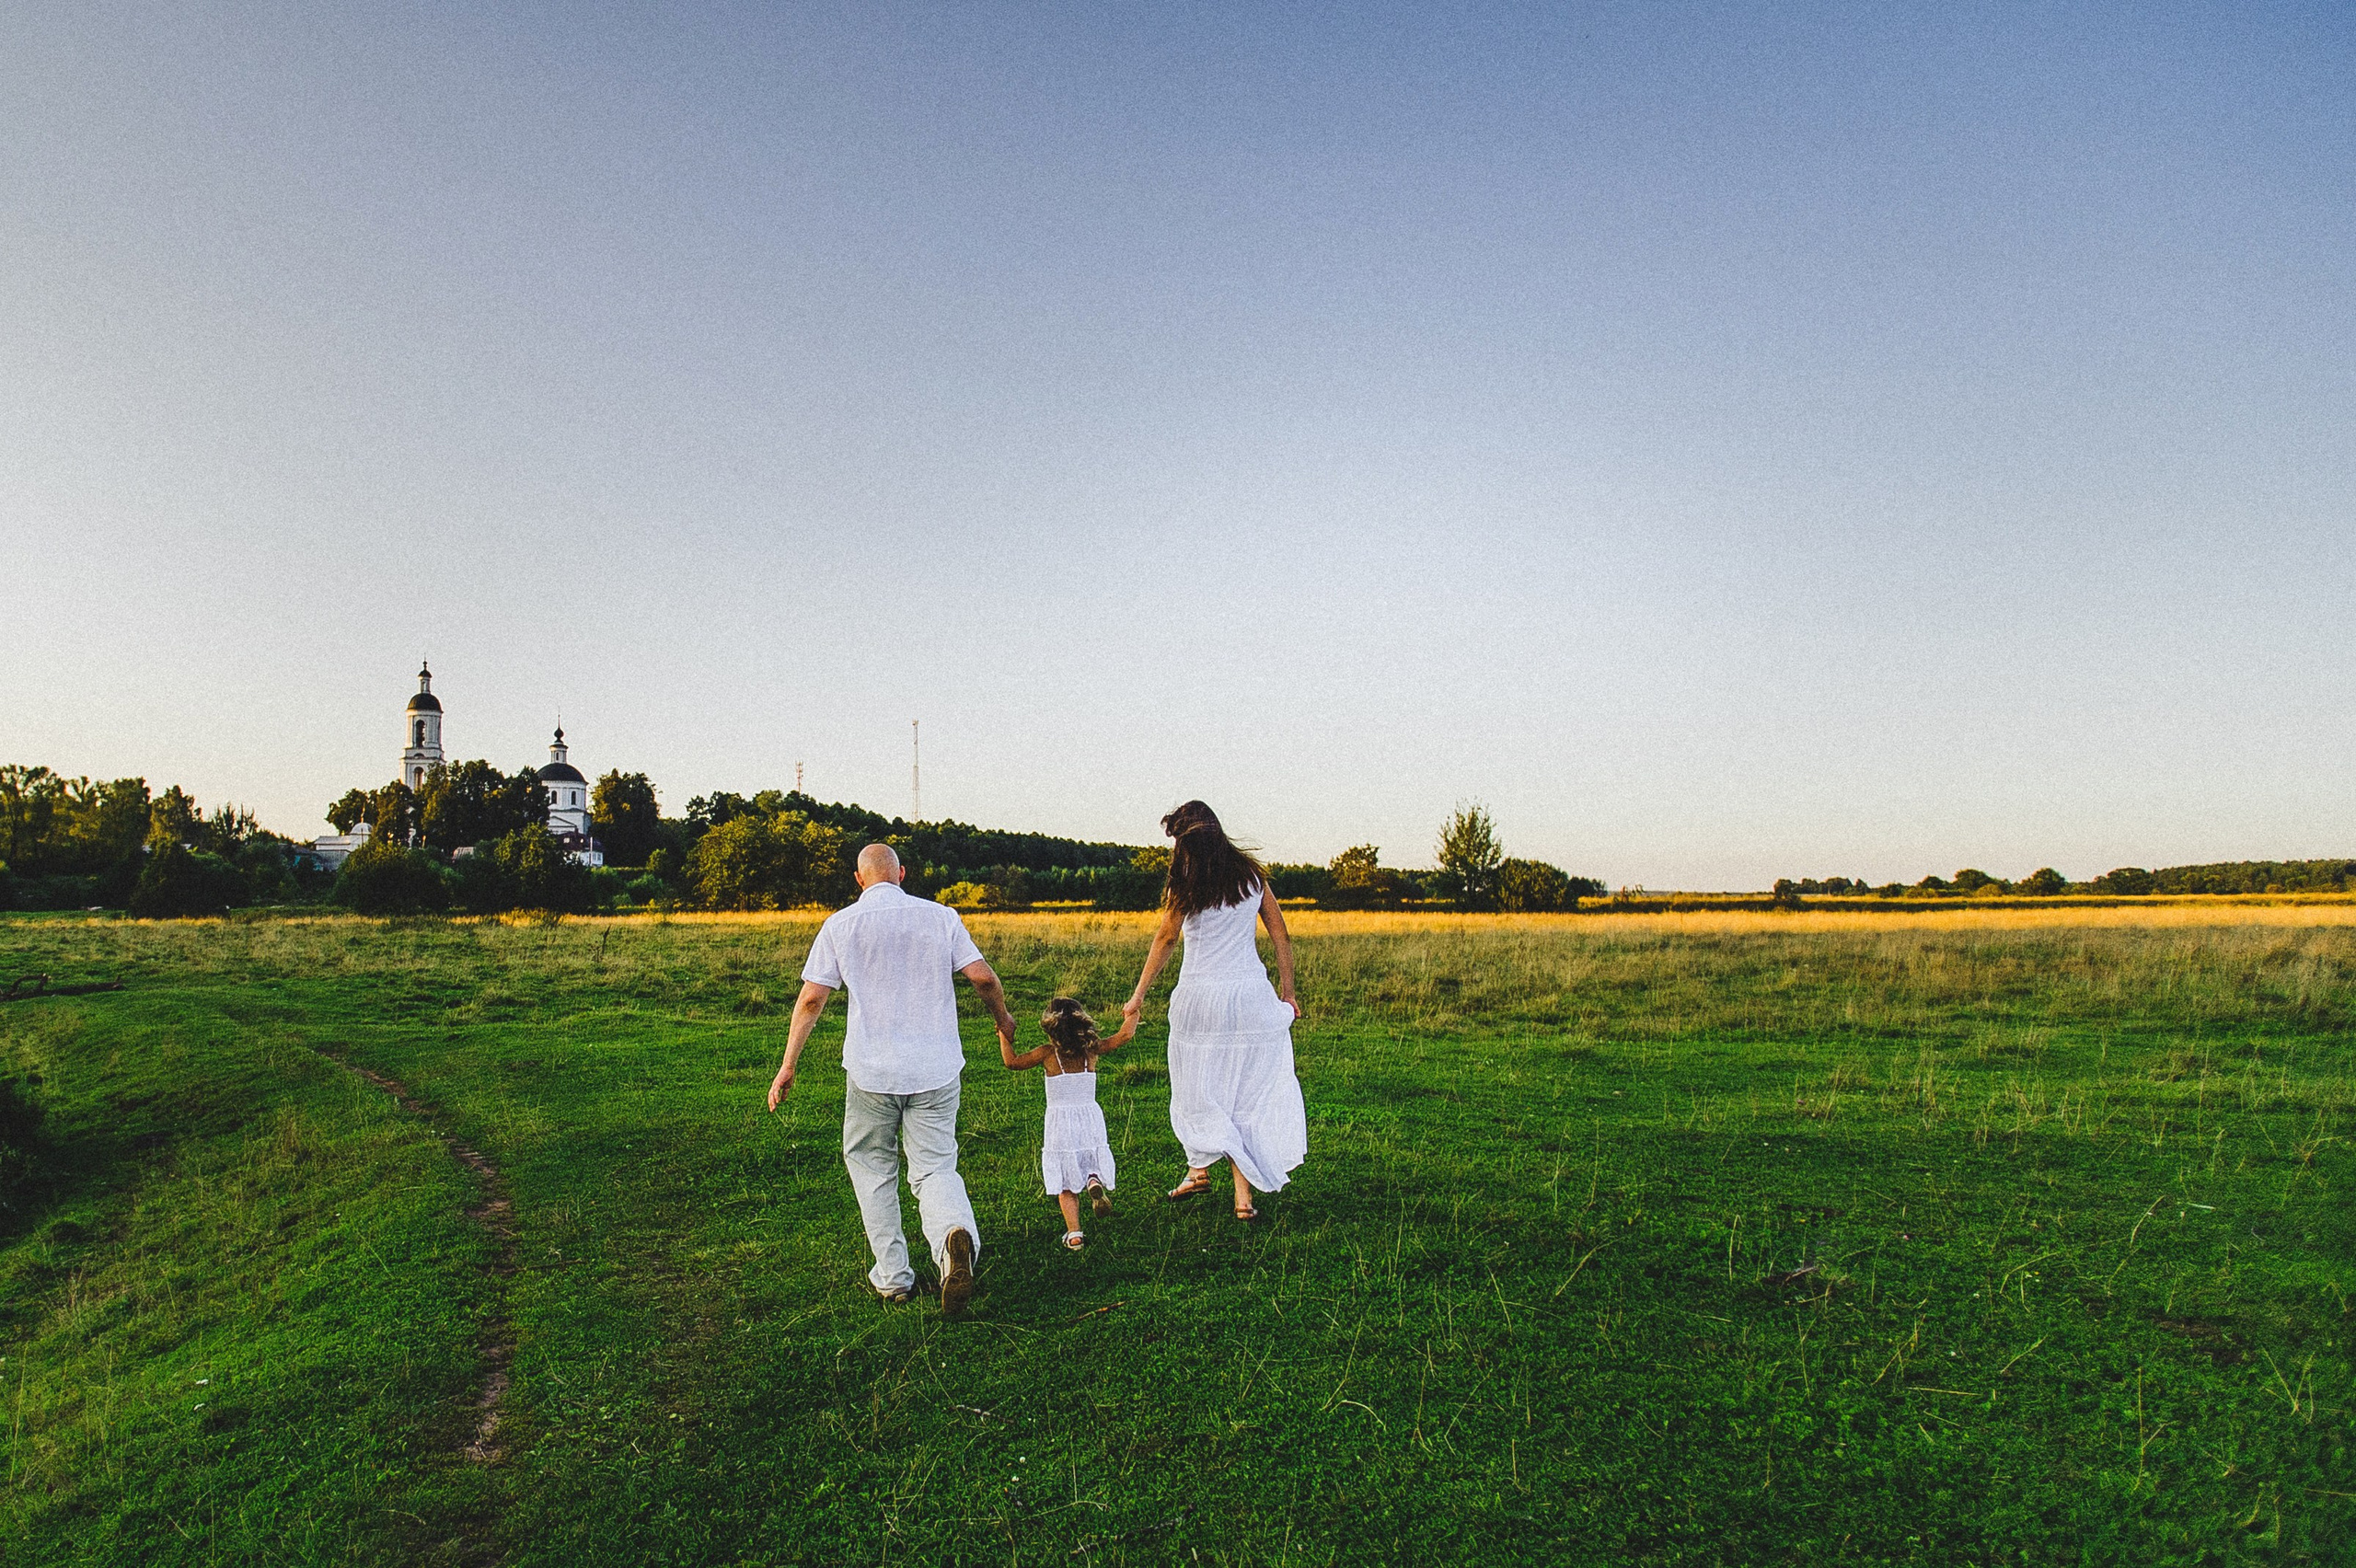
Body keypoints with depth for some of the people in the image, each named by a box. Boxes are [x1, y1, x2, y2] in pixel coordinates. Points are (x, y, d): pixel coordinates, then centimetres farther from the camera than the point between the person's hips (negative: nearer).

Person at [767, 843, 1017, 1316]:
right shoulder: (940, 916, 3)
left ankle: (893, 1276, 20)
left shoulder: (840, 925, 2)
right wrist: (1003, 1020, 19)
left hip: (871, 1070, -1)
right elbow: (984, 978, 0)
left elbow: (811, 999, 0)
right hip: (936, 1069, 1)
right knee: (935, 1169, 6)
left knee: (871, 1166, 19)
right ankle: (955, 1234, -25)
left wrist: (788, 1065, 8)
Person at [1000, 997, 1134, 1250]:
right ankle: (1095, 1181, -15)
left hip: (1060, 1123, -2)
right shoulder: (1092, 1049, -2)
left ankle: (1074, 1234, -3)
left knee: (1066, 1186, 6)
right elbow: (1125, 1035, 3)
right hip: (1090, 1120, 2)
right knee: (1092, 1161, 18)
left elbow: (1011, 1062, -7)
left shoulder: (1048, 1053, -9)